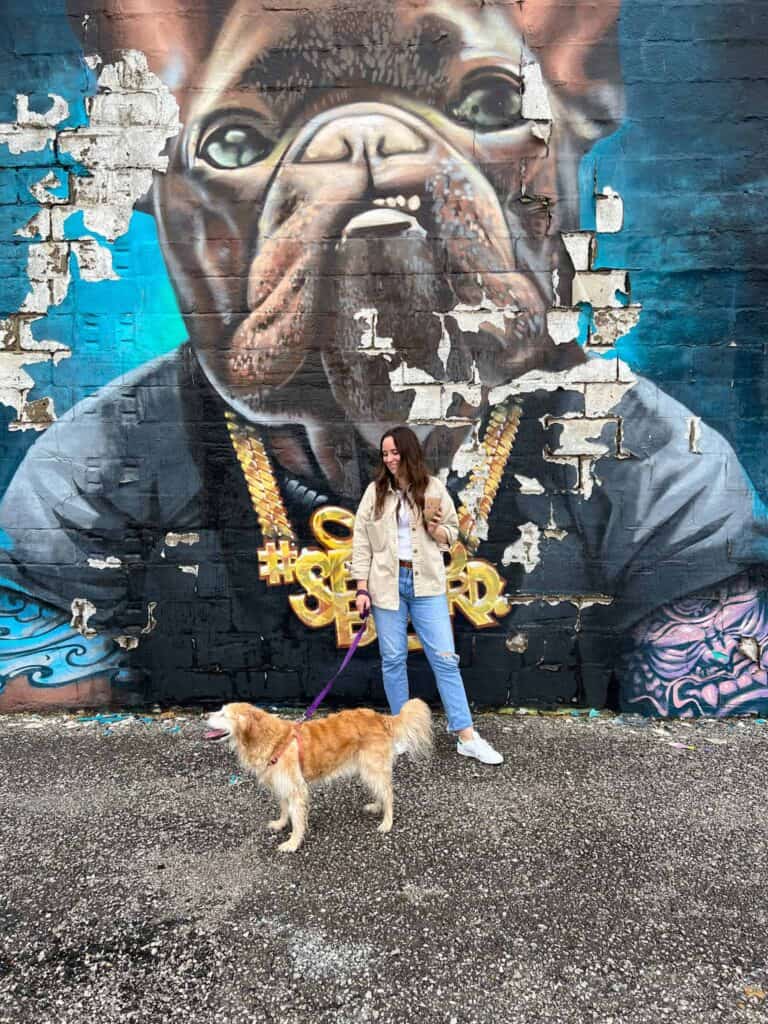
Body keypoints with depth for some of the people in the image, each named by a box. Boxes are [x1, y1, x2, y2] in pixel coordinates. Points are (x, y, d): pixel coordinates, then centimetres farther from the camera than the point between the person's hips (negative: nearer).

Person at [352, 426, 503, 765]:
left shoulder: (434, 489, 3)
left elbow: (451, 535, 10)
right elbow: (361, 541, 2)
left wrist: (435, 528, -13)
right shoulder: (375, 491, 3)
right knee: (393, 659, 6)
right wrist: (362, 588, -3)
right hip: (387, 583, 1)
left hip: (426, 583, -1)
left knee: (444, 657, -2)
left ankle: (467, 737, 3)